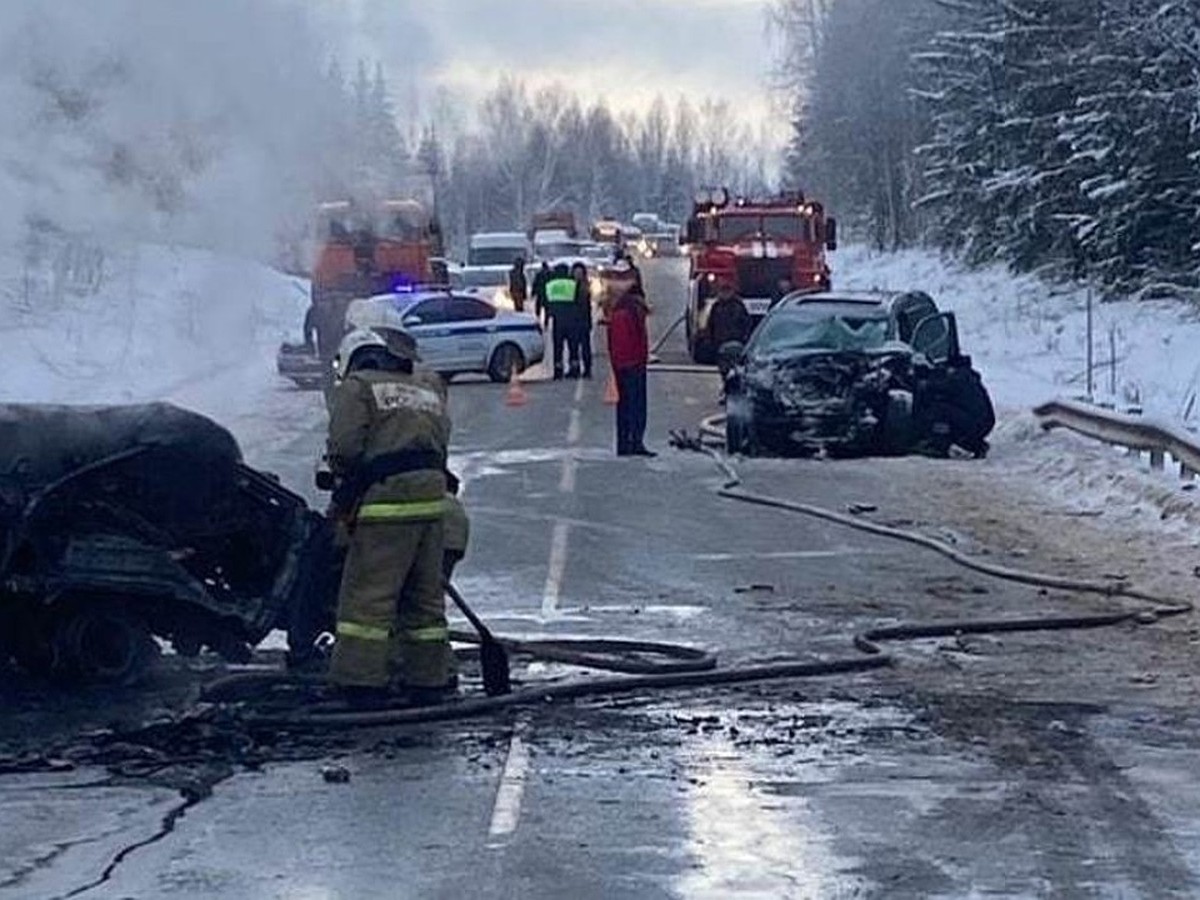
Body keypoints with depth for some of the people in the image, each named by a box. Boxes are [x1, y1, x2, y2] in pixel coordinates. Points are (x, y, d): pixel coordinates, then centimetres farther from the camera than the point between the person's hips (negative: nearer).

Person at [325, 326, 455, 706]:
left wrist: (346, 485, 10)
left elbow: (344, 446, -7)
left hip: (387, 501, -6)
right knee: (425, 595, 14)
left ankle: (363, 678, -4)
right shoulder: (429, 390, 24)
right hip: (432, 497, 6)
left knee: (368, 593, -2)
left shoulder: (356, 387, 4)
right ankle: (429, 678, 19)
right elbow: (440, 446, 19)